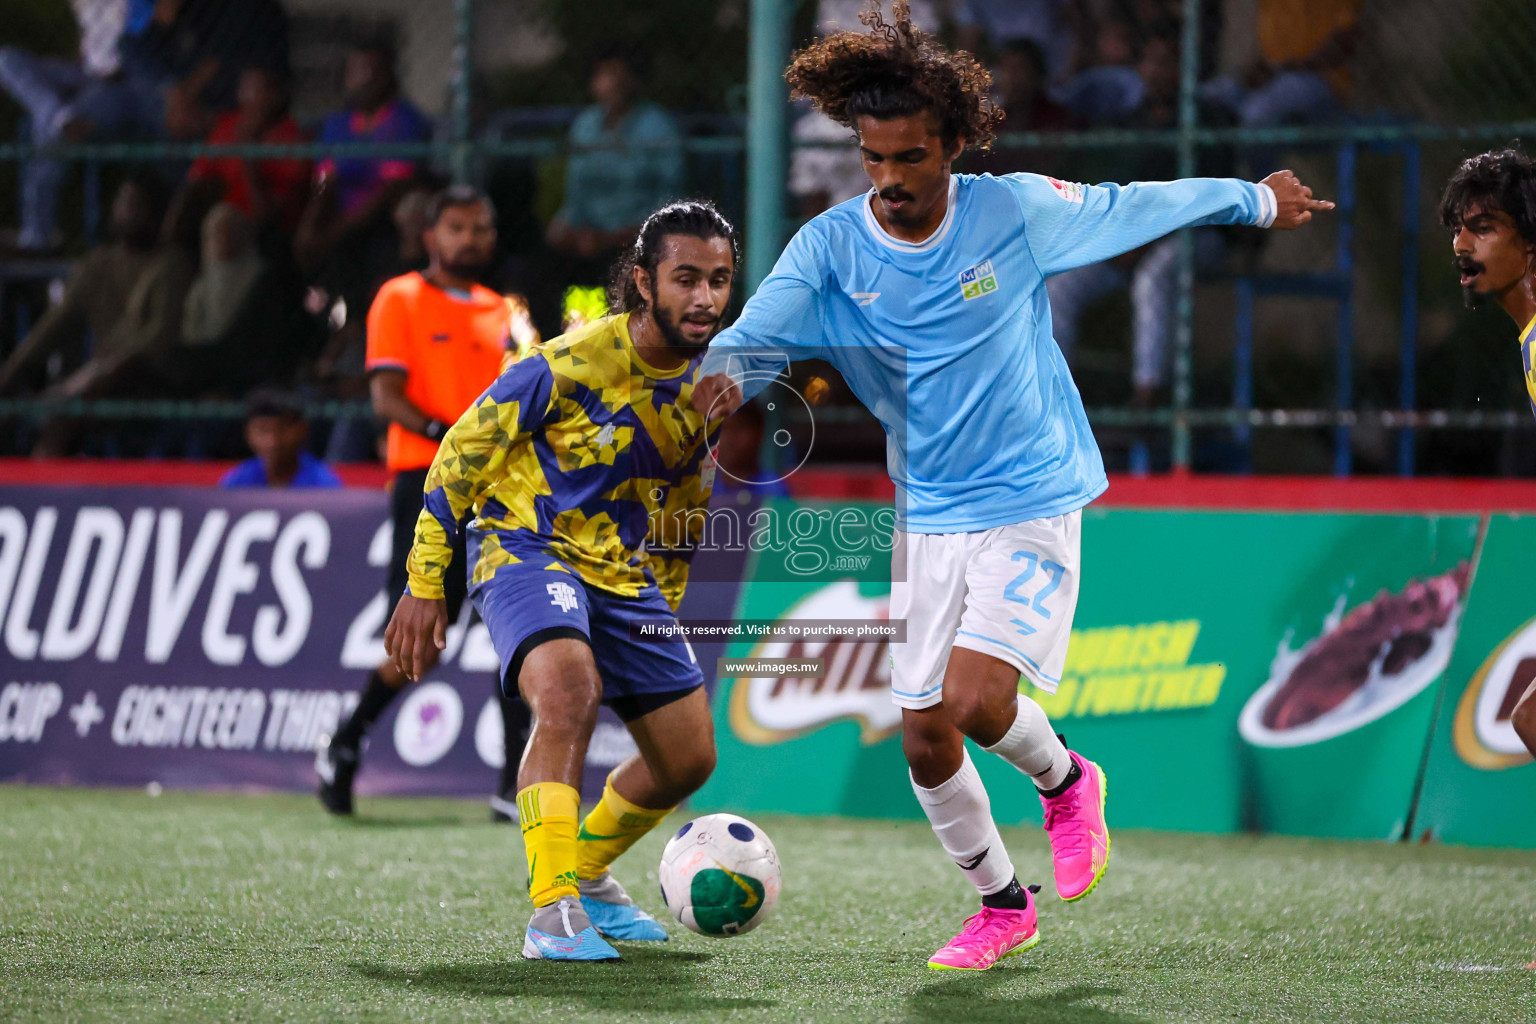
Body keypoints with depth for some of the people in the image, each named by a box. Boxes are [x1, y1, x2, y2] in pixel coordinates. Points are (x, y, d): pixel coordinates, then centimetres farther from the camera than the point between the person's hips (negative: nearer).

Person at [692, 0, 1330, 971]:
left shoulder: (1016, 210, -12)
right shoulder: (831, 247, -8)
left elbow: (1139, 206, 4)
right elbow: (752, 335, -19)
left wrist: (1255, 199, 17)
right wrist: (723, 375, -43)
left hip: (1033, 501, -4)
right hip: (930, 517, 4)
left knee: (974, 699, -20)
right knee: (924, 736, 3)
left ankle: (1065, 780, 14)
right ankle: (1002, 906, 26)